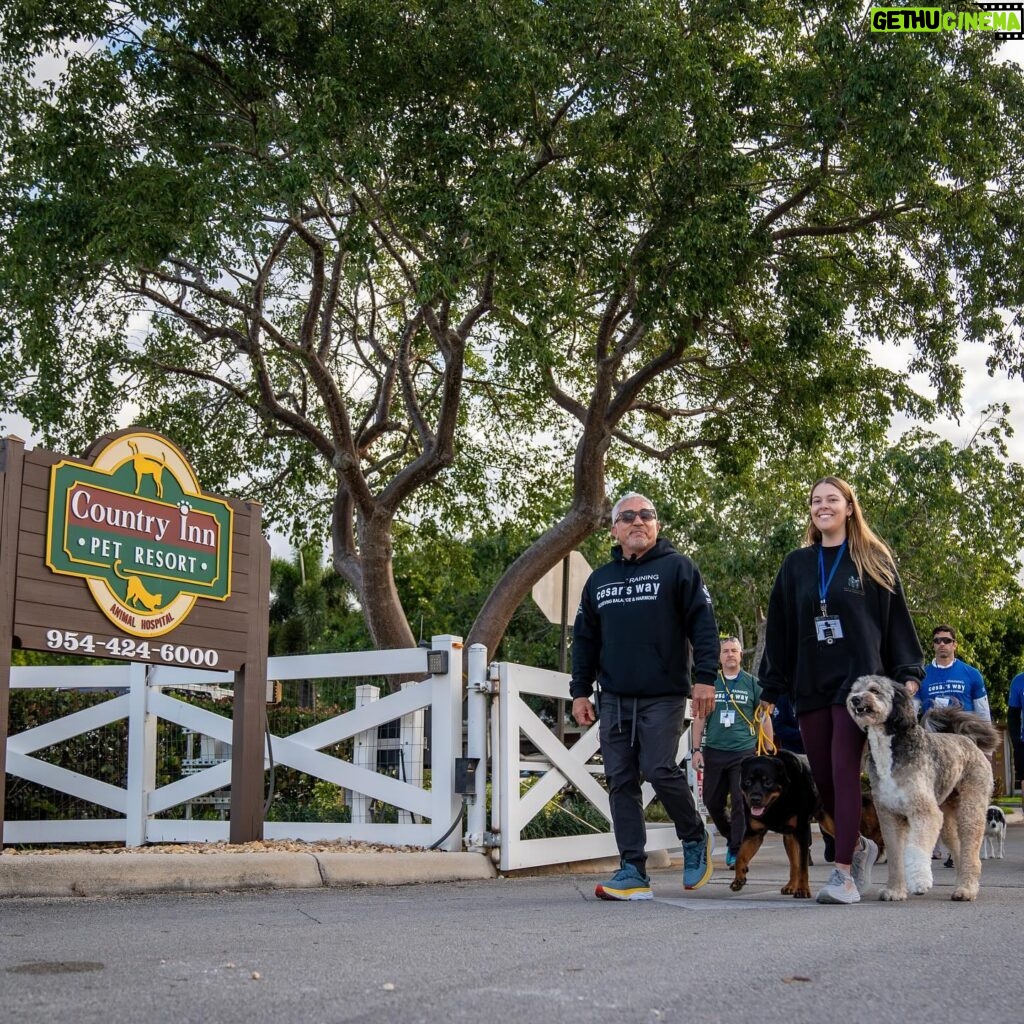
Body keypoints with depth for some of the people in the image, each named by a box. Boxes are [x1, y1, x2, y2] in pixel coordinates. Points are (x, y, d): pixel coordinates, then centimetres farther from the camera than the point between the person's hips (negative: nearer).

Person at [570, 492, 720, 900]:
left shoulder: (677, 568, 3)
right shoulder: (599, 580, 17)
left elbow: (703, 624, -3)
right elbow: (584, 640, 19)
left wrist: (705, 677, -12)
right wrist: (580, 691, 12)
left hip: (663, 696, -5)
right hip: (614, 698, 5)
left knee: (659, 770, -14)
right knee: (621, 782, 1)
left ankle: (695, 837, 12)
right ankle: (632, 870, 5)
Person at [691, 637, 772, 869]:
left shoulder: (752, 683, 5)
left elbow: (764, 719, 9)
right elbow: (699, 718, 10)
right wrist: (697, 749, 4)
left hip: (744, 751, -2)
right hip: (714, 751, 2)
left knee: (740, 803, -7)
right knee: (712, 802, 7)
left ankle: (737, 852, 0)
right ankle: (732, 837, 30)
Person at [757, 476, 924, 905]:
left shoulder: (874, 560, 6)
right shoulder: (796, 564, 13)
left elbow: (896, 617, 3)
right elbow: (779, 628, 12)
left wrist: (908, 673, -7)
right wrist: (770, 689, 8)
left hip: (857, 680, -4)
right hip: (810, 685, 4)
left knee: (844, 771, -13)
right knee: (823, 778, 5)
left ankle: (844, 873, -12)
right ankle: (859, 846, 29)